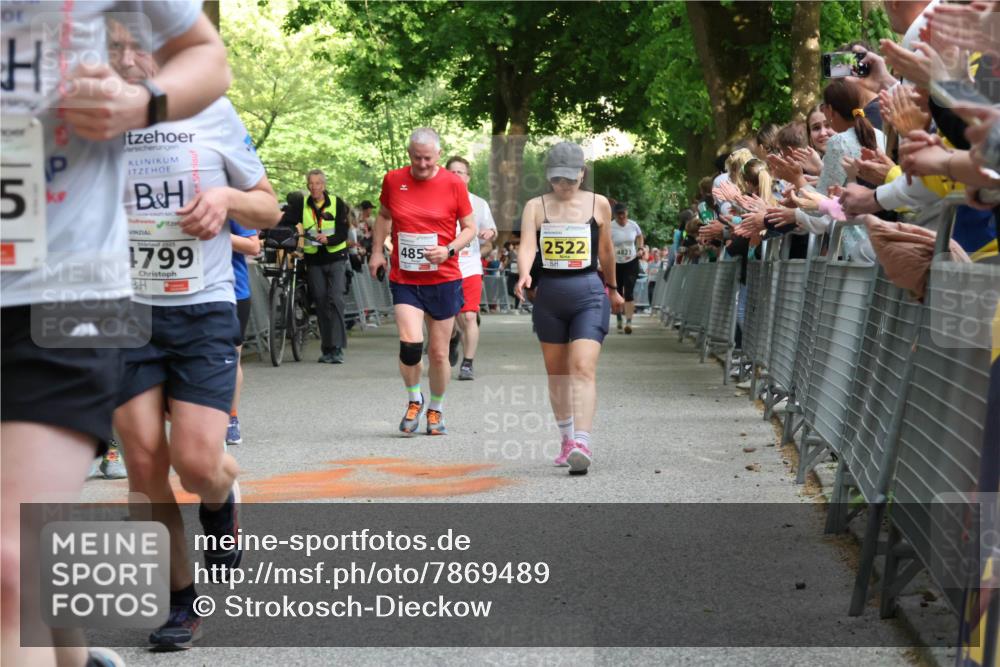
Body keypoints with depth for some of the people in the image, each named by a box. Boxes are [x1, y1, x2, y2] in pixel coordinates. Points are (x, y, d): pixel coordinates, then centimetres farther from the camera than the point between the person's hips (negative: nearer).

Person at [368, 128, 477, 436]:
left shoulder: (453, 184, -4)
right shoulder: (393, 180, 1)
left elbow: (470, 228, 2)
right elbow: (384, 216, 19)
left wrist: (449, 250, -15)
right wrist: (377, 251, 9)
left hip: (443, 280, 0)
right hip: (404, 280, 0)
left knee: (439, 353, 6)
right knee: (410, 342, -18)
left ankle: (436, 410, 28)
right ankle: (414, 400, 7)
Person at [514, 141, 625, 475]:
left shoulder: (598, 204, 4)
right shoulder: (536, 206, 3)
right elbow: (526, 245, -12)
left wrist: (612, 289, 27)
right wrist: (524, 274, -32)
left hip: (589, 293, -2)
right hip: (549, 294, 2)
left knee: (583, 368, -16)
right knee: (556, 372, 12)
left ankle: (582, 444, -27)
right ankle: (567, 440, 28)